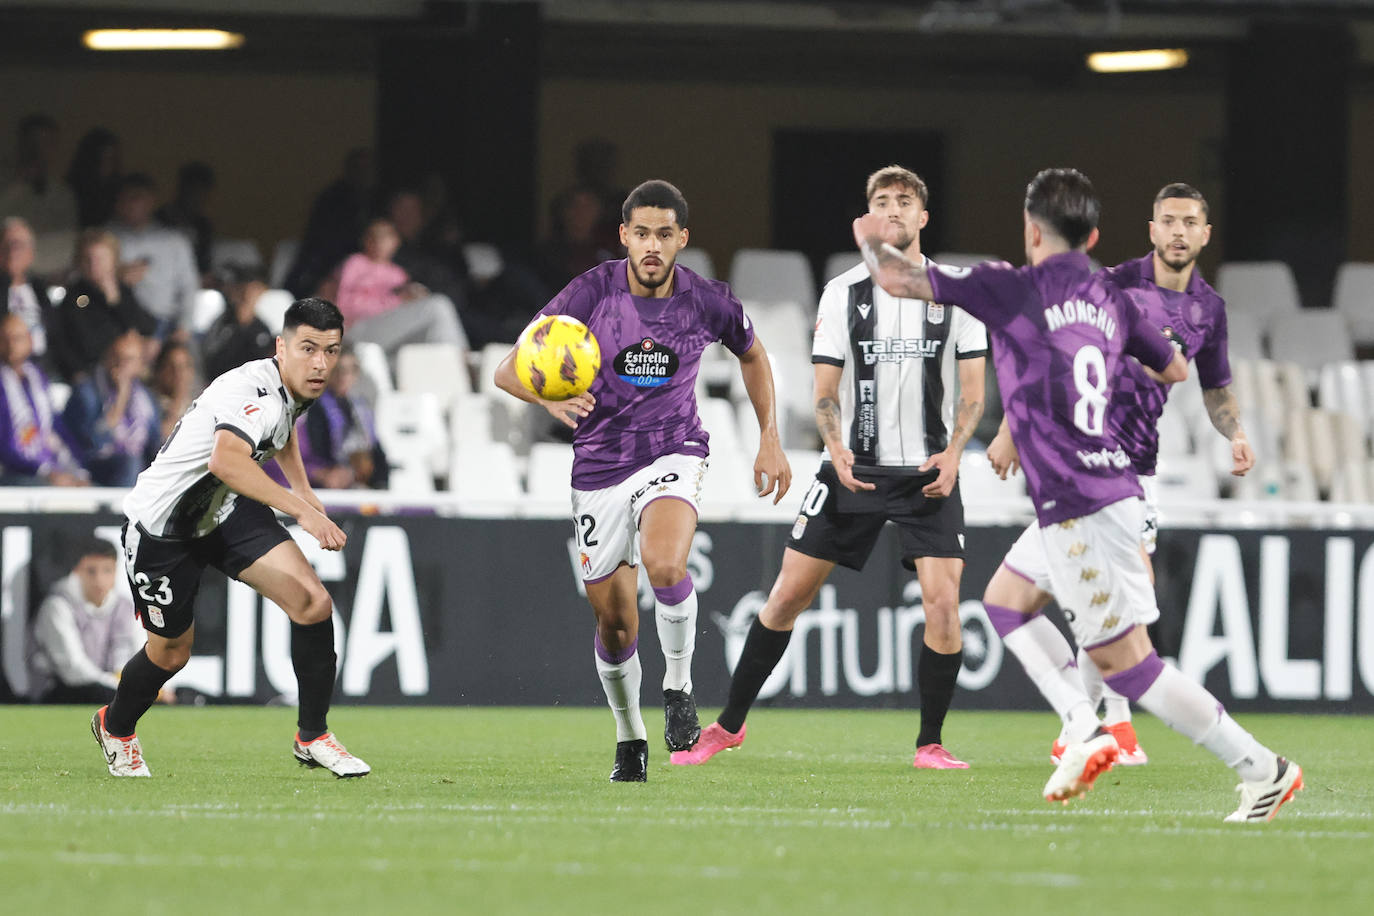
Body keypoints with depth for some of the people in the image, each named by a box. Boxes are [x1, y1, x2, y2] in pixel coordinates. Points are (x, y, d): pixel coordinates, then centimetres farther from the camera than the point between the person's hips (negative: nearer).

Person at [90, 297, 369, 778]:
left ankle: (312, 738, 2)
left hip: (228, 512, 7)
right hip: (162, 526, -7)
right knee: (171, 651, 11)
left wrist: (306, 493, 15)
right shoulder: (255, 392, -34)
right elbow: (226, 460, -56)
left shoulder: (295, 388, -4)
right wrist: (300, 510, -59)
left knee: (313, 603, -12)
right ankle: (115, 727, 43)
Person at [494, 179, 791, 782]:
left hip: (672, 455, -1)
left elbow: (752, 354, 16)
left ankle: (678, 684, -7)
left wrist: (770, 439, 12)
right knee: (614, 623, 4)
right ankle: (629, 741, 28)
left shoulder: (708, 302, -7)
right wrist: (549, 397, -35)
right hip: (599, 466, 1)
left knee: (664, 564, -32)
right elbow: (508, 370, -14)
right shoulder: (592, 292, -12)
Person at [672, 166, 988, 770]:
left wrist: (952, 453, -12)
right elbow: (825, 391, 3)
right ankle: (730, 724, 14)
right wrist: (837, 448, -16)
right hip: (856, 468, 1)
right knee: (790, 591, 0)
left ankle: (929, 743, 1)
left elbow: (974, 388, 4)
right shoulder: (842, 293, 3)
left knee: (942, 598, -14)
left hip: (928, 472, -1)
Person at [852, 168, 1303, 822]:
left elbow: (897, 279, -7)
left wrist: (872, 239, 15)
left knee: (1126, 664, -6)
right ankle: (1083, 731, 12)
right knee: (1005, 599, 25)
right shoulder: (1110, 299, 10)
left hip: (1079, 510, -9)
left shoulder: (1013, 290, -10)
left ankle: (1262, 769, -5)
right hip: (1108, 492, 9)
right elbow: (1175, 370, 24)